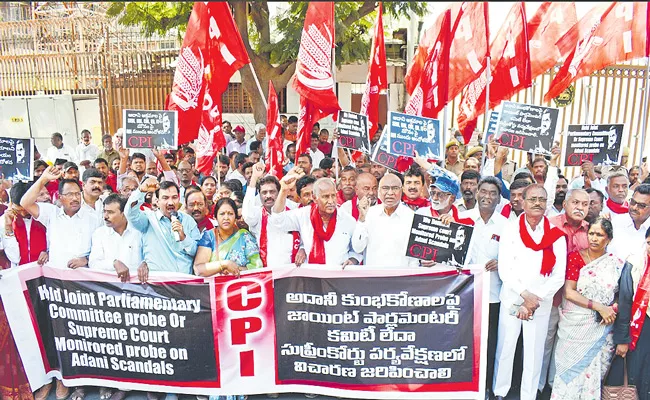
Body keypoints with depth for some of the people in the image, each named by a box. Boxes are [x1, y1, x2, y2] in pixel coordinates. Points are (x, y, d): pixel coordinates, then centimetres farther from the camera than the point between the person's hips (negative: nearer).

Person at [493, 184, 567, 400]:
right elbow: (504, 269, -9)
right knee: (505, 348, 9)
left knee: (534, 352, 9)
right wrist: (525, 294, -18)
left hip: (542, 303, 1)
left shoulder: (556, 235, -4)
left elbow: (559, 276, -5)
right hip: (511, 299, 0)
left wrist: (535, 299, -12)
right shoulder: (511, 230, -5)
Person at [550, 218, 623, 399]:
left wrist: (613, 309, -11)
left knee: (593, 373, 8)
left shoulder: (617, 264, 2)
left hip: (601, 329, 2)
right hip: (574, 326, -2)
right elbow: (569, 292, -12)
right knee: (570, 369, 7)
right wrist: (598, 306, -18)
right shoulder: (575, 257, -5)